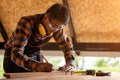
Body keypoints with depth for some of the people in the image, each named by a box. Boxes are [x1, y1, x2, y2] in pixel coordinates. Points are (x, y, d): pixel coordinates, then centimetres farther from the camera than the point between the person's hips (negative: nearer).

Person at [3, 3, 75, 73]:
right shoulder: (26, 24, -33)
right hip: (13, 57, -4)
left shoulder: (57, 26, -16)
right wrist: (37, 66, -56)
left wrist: (70, 64, -24)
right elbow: (16, 55, -40)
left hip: (35, 57, 4)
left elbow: (67, 45, -3)